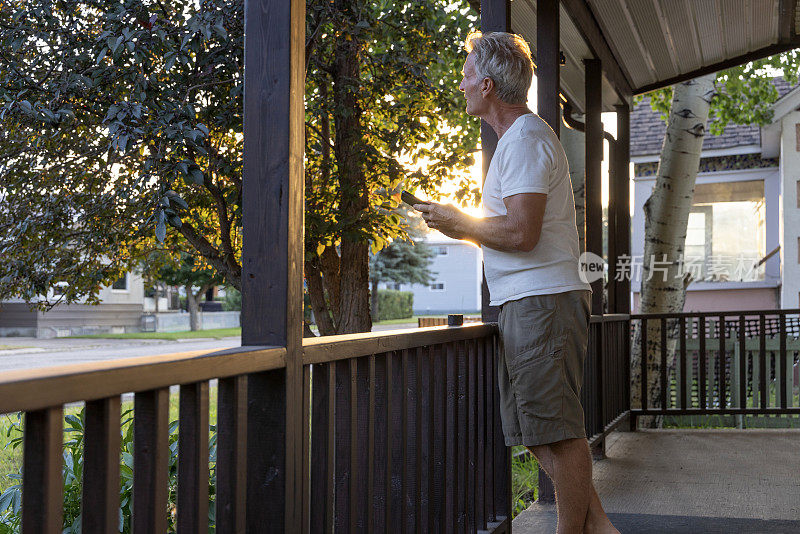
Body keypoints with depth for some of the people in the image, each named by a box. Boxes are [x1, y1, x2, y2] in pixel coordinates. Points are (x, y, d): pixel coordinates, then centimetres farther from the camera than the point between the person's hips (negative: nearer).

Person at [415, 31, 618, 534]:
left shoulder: (524, 139, -11)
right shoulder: (523, 136, 22)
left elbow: (521, 234, -21)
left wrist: (459, 224, -7)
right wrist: (465, 224, 16)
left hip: (542, 300, -11)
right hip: (528, 302, 11)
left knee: (557, 431, -4)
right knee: (541, 432, 13)